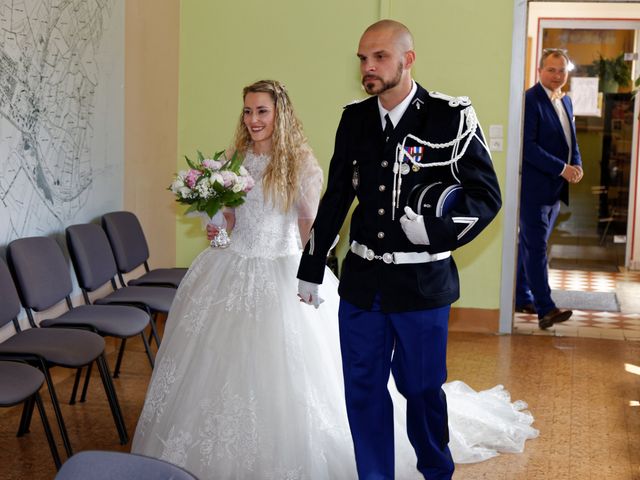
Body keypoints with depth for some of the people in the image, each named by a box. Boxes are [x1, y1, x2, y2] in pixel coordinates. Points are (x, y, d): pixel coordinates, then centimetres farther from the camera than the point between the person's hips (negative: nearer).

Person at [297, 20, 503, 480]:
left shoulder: (452, 117, -10)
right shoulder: (354, 119, 3)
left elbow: (487, 196, -7)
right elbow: (335, 200, 12)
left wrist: (435, 230, -23)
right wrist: (311, 270, 16)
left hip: (422, 285, -3)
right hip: (362, 283, 4)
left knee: (423, 389, 11)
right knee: (364, 391, 10)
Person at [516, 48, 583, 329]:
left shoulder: (565, 101, 14)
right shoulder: (529, 101, -13)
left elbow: (571, 140, 21)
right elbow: (527, 146, -20)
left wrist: (577, 165, 1)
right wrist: (562, 169, -21)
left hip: (555, 189, 8)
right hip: (533, 188, -8)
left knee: (530, 244, 15)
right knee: (537, 247, -8)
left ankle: (521, 297, 24)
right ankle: (545, 309, -10)